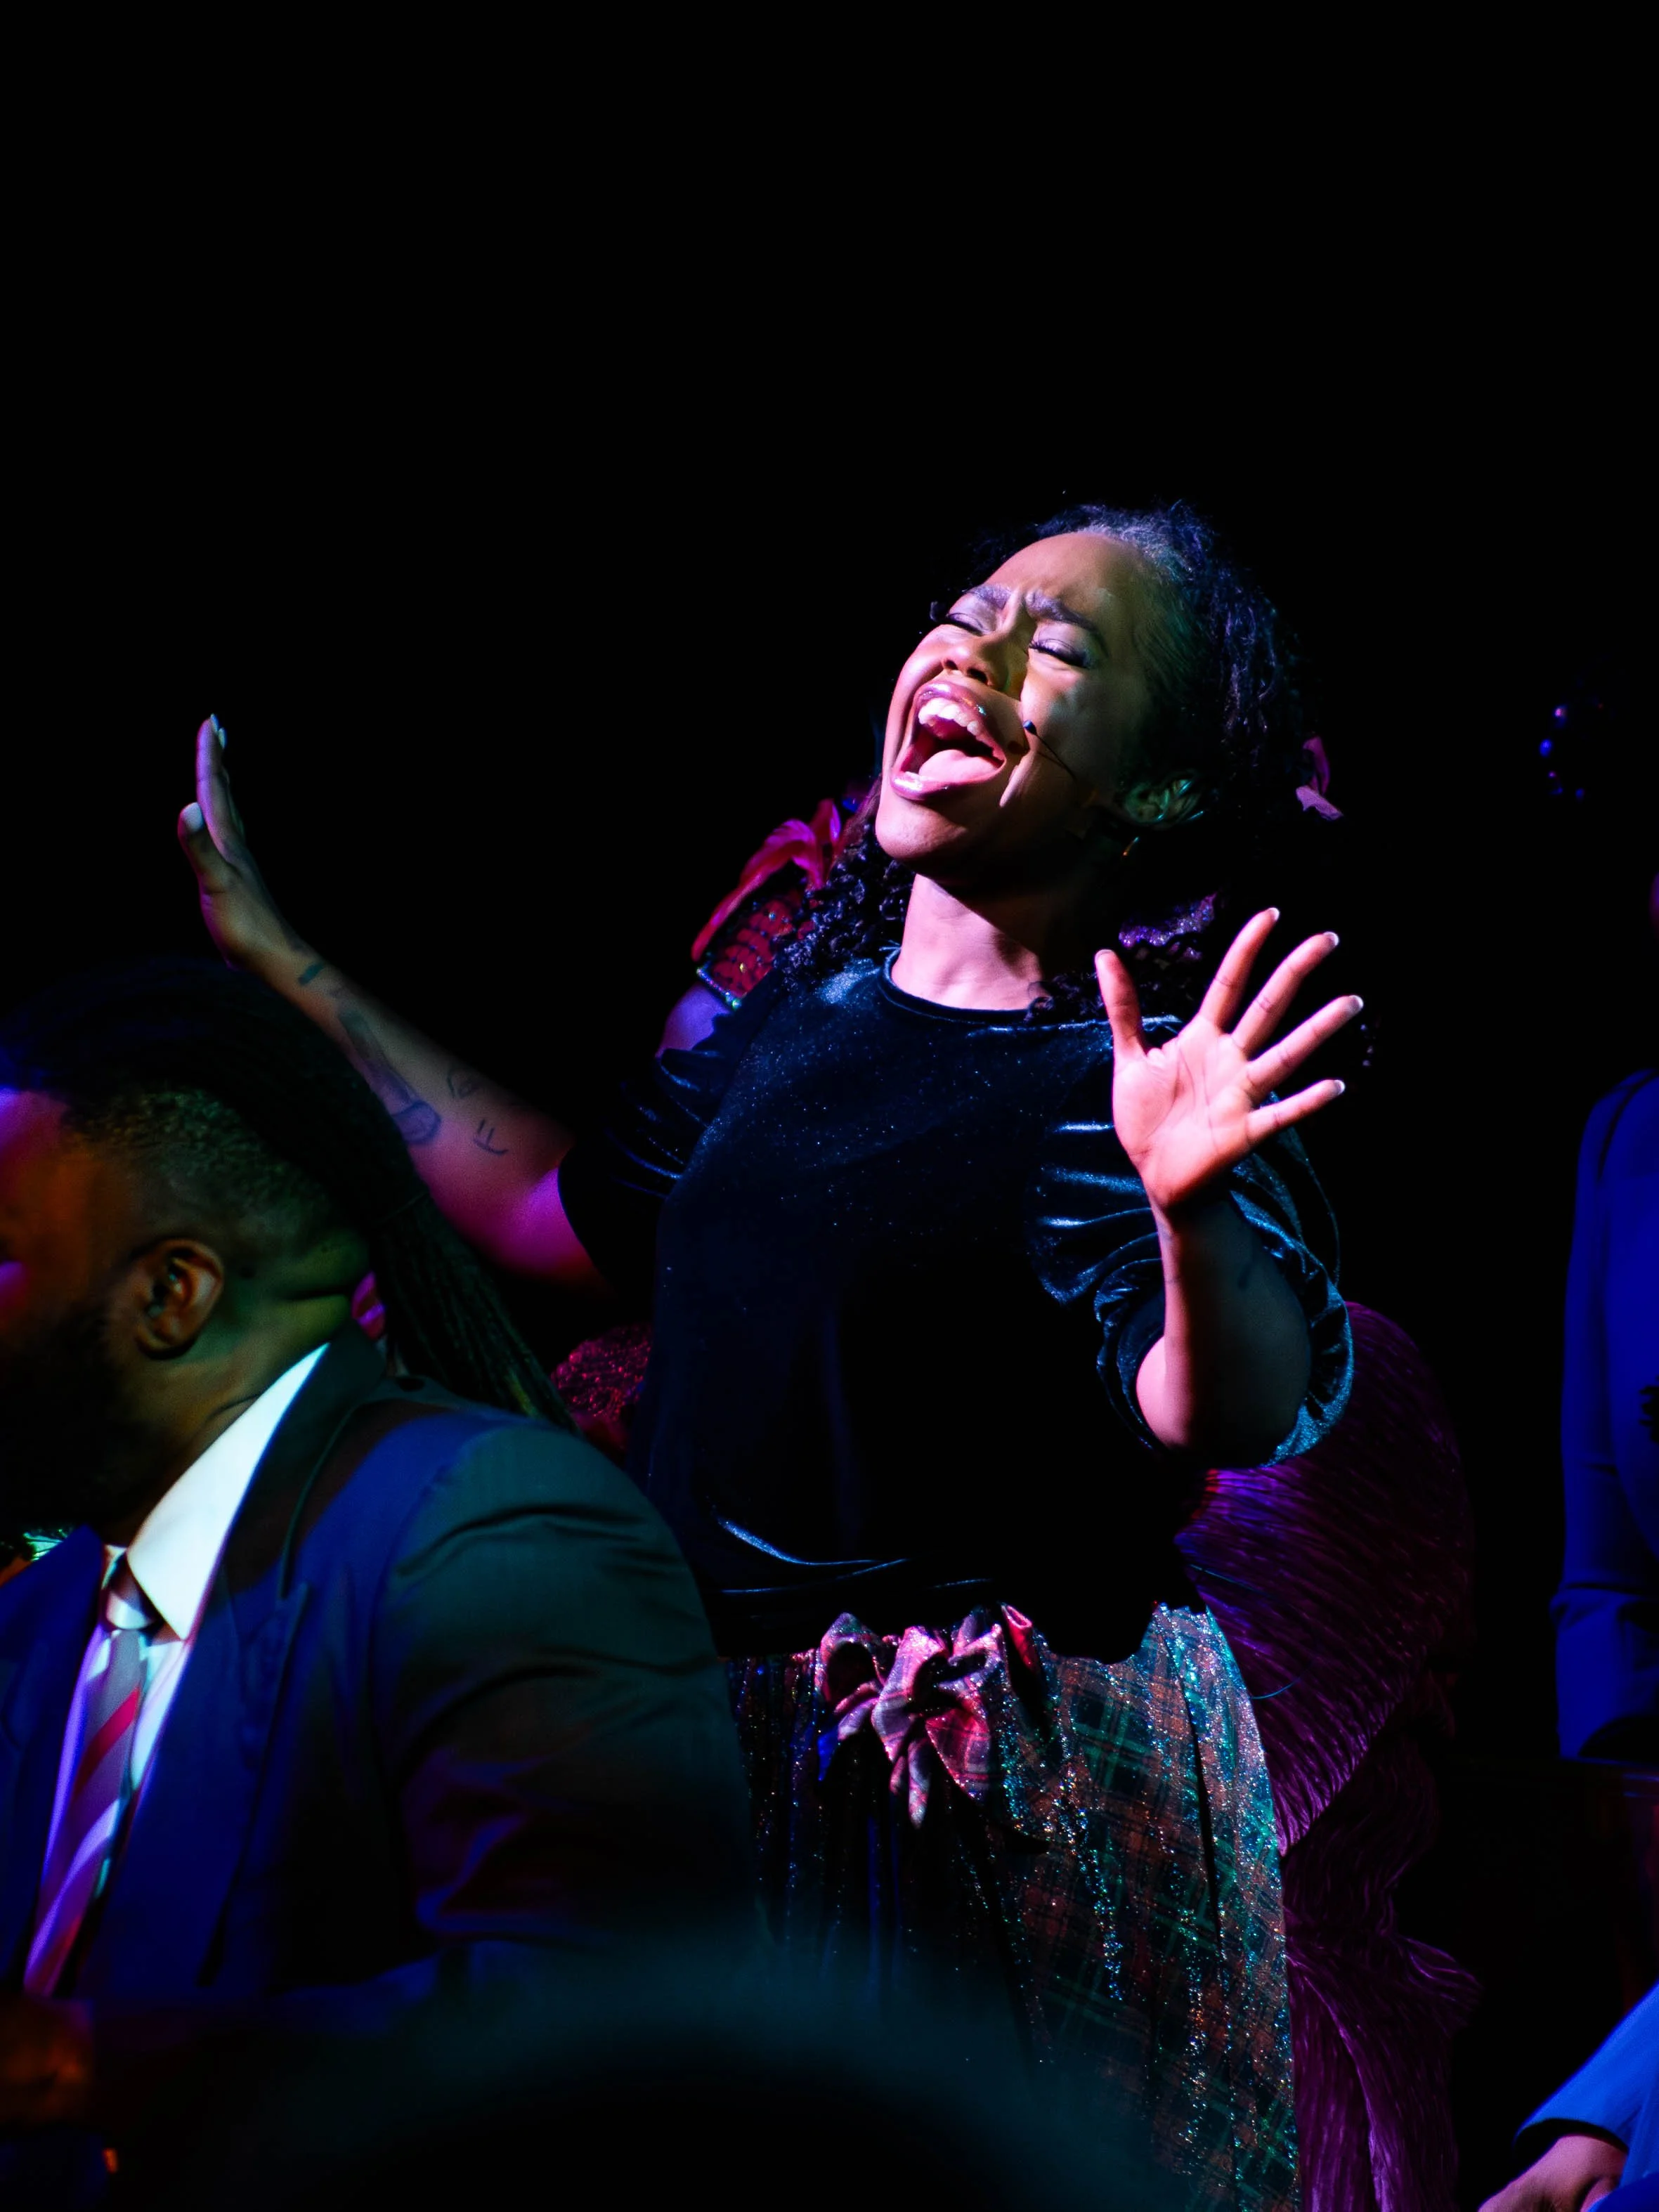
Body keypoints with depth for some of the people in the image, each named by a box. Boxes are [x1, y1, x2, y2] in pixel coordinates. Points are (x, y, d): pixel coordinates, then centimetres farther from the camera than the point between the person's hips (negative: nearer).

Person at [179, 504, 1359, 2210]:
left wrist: (1196, 1214, -52)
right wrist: (284, 960, 25)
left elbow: (1243, 1413, -30)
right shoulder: (804, 1018, 6)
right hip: (723, 1741, 7)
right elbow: (557, 1208, 21)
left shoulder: (1114, 1079, -15)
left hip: (1004, 1795, -7)